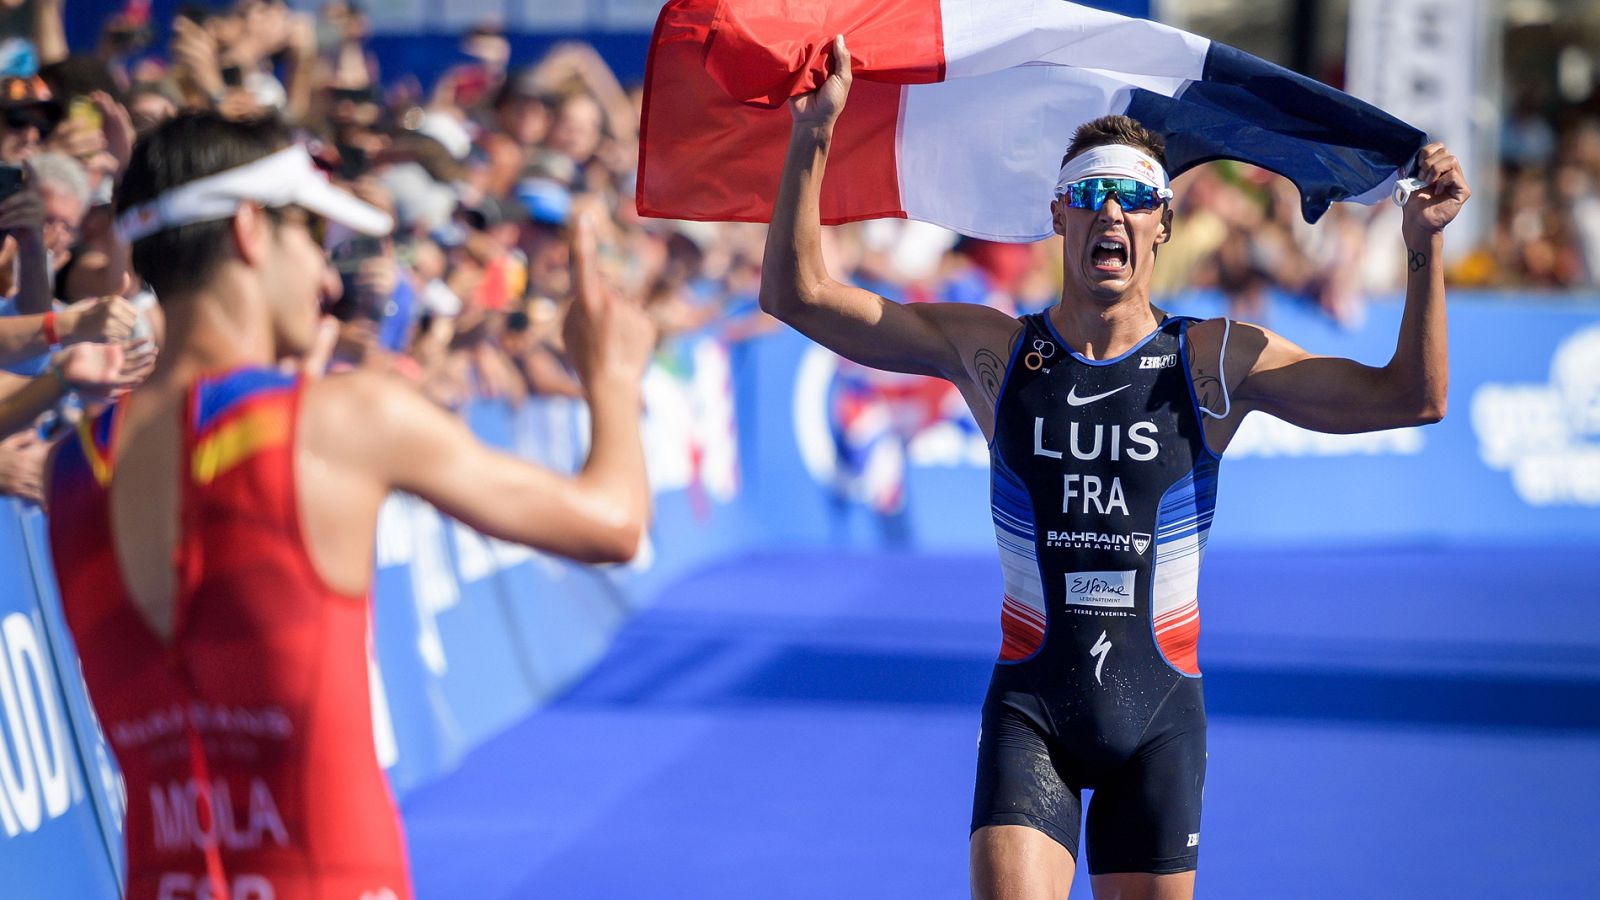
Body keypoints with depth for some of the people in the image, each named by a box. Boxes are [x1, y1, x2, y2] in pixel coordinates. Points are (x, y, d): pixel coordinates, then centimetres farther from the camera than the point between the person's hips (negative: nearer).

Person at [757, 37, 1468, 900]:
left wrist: (1423, 249, -18)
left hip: (1159, 710, 1)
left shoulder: (1215, 361, -2)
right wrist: (811, 140, -12)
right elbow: (795, 294, -1)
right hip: (1030, 706, -1)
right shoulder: (993, 352, 0)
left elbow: (1409, 398, -7)